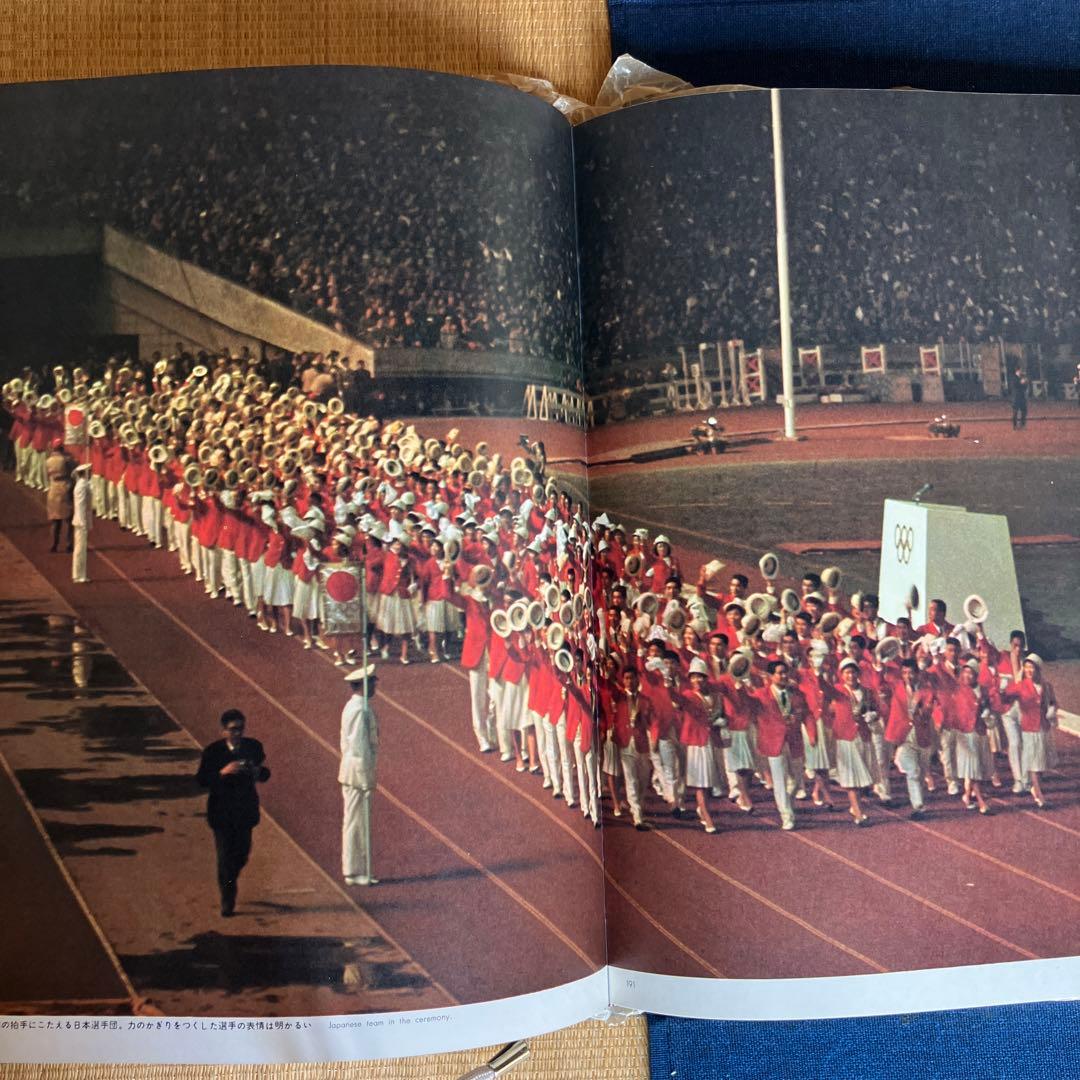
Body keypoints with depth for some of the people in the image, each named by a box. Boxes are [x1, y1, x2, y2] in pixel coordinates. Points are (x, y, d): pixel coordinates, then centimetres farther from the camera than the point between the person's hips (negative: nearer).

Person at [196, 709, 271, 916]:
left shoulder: (254, 747, -2)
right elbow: (201, 780, -13)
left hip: (245, 810, 3)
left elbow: (264, 776, 4)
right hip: (222, 812, -3)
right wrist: (222, 773, -28)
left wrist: (259, 771, -20)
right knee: (225, 856, 1)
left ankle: (228, 882, 42)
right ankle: (227, 900, 16)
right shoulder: (213, 751, -10)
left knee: (242, 854, 12)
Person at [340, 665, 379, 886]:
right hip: (359, 771, -10)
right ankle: (355, 872, 8)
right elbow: (360, 747, -22)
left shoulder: (352, 706, 11)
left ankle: (353, 869, 24)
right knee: (357, 822, -1)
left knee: (353, 822, 16)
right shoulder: (360, 710, -20)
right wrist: (367, 780, -17)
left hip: (350, 771, 10)